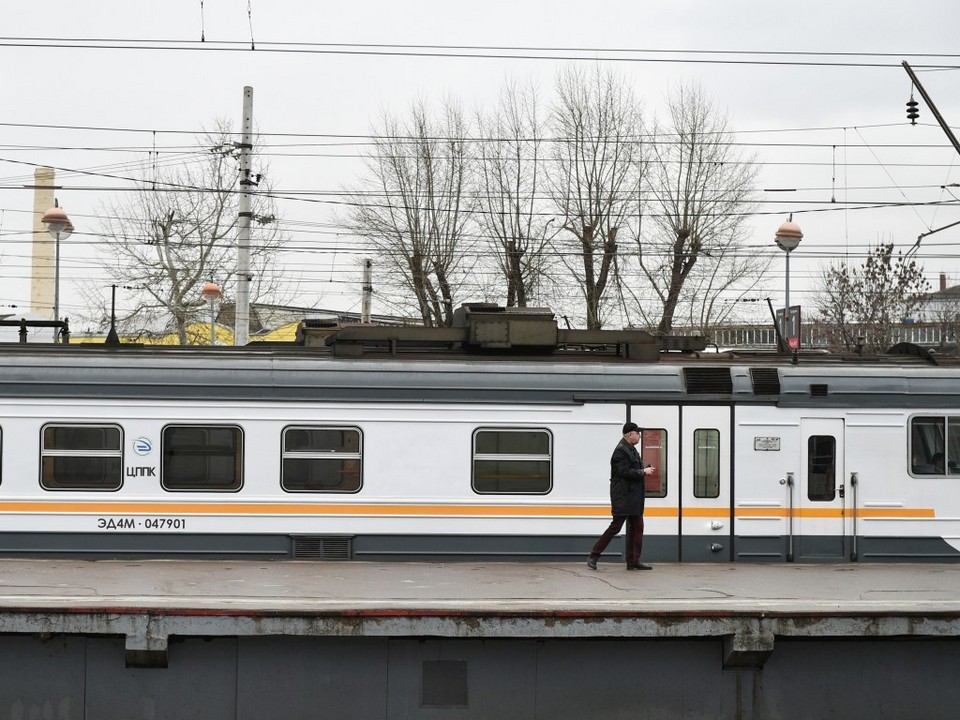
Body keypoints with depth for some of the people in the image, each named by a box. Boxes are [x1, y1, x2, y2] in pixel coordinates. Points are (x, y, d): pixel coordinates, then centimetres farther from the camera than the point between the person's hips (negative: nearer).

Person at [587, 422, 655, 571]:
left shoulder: (631, 450, 17)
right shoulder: (621, 451, -16)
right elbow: (624, 472, -23)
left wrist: (645, 470, 7)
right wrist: (643, 472, -16)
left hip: (634, 498, 10)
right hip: (623, 498, -10)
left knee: (637, 528, 8)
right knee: (615, 526, -7)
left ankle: (633, 561, 12)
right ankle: (593, 557, 0)